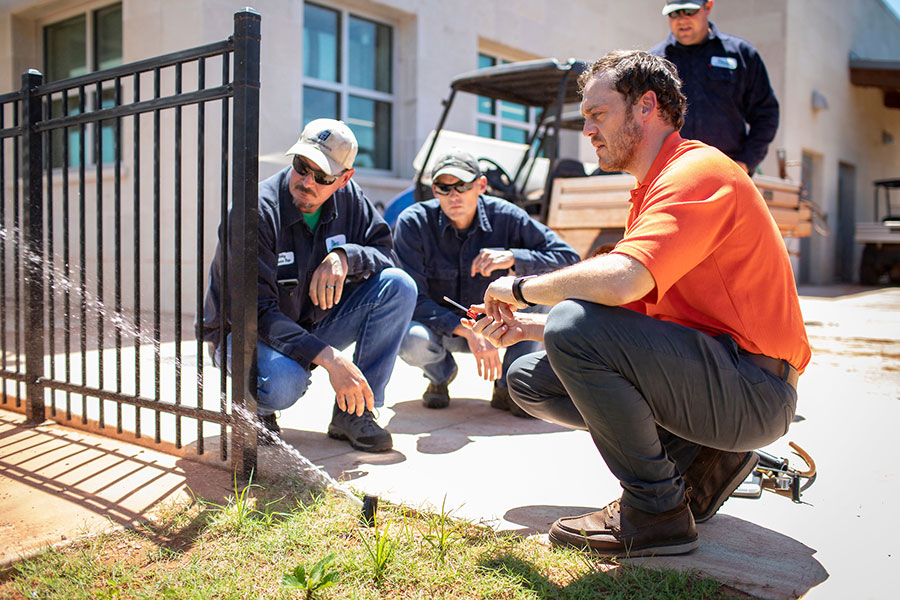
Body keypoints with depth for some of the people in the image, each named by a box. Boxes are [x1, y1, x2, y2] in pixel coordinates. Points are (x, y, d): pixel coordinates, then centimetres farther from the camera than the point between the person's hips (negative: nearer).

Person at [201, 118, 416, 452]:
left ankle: (354, 412, -11)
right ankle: (253, 406, 1)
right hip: (246, 333, -5)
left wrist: (345, 256, -25)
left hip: (315, 326, 6)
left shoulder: (348, 198, -6)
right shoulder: (255, 212, -23)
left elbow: (386, 254, 0)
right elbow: (255, 312, -29)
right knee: (283, 382, -40)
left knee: (399, 285, -15)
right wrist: (331, 359, -39)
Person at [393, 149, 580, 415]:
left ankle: (508, 386, -7)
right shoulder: (413, 222, -20)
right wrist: (467, 332, -35)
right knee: (411, 341, -36)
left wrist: (512, 257, -34)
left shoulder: (504, 216, -16)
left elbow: (569, 257, -17)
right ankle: (441, 373, 5)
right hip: (439, 325, -1)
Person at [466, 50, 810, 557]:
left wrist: (520, 287, -15)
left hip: (755, 389, -10)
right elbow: (631, 311, 15)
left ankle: (658, 511, -13)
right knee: (530, 379, 6)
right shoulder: (653, 188, 17)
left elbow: (619, 282, -33)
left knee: (575, 326, -29)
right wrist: (525, 326, 3)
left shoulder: (697, 173, -15)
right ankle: (701, 458, 4)